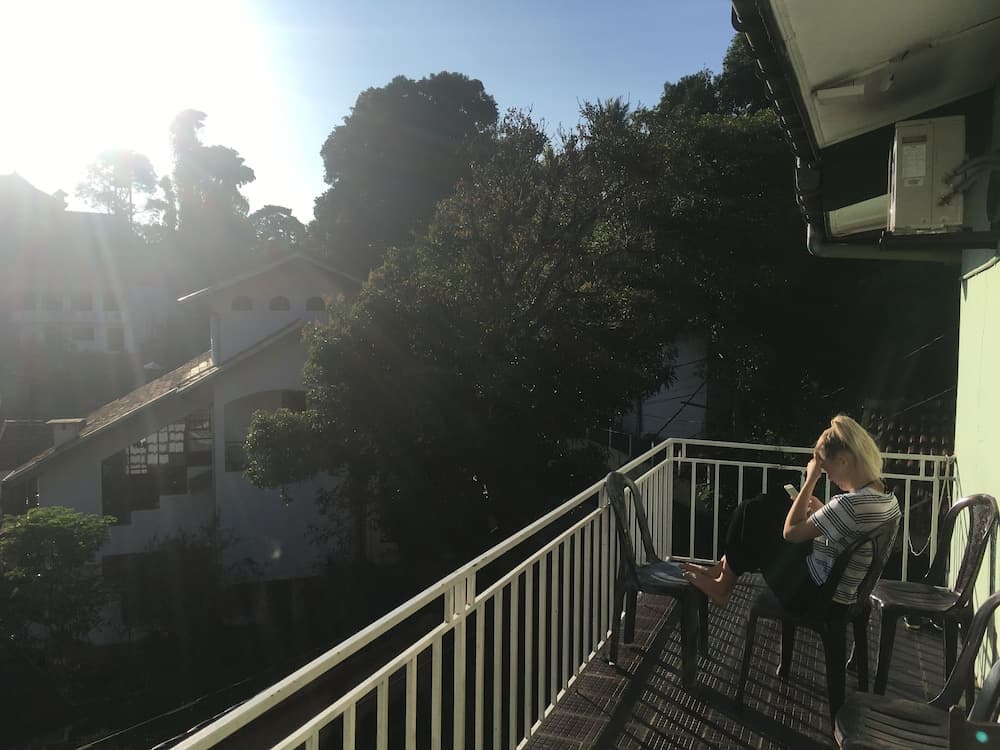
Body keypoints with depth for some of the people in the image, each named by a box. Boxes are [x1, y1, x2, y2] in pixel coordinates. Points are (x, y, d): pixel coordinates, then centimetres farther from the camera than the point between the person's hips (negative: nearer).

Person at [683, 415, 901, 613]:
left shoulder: (851, 503, -30)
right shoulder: (888, 499, -2)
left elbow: (790, 531, -21)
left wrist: (811, 479, -18)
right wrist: (820, 511, 2)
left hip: (810, 595, -9)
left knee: (753, 514, 2)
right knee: (769, 504, 14)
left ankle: (722, 586, 20)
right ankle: (723, 567, 23)